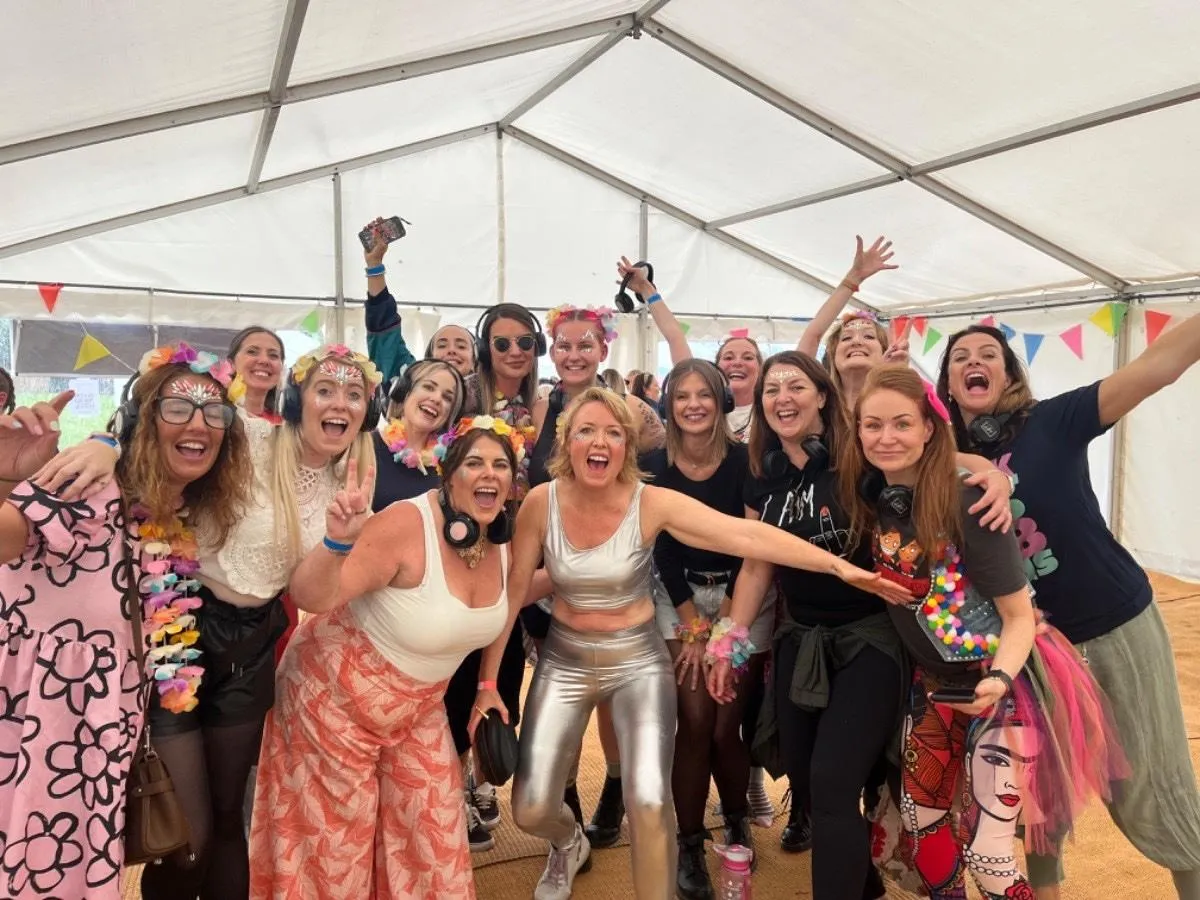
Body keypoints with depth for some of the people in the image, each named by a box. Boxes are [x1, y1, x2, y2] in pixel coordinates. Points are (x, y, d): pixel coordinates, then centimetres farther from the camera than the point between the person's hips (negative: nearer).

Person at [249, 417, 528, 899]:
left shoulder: (502, 537, -9)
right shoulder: (406, 525, -31)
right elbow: (310, 597, -35)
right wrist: (337, 543, -52)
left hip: (419, 707, 6)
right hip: (337, 697, -6)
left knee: (433, 834, 15)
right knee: (337, 836, 14)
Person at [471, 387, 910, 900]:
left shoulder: (652, 503, -17)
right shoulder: (542, 503, -13)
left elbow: (745, 535, -26)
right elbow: (511, 590, -6)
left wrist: (838, 565, -35)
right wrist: (487, 681, -3)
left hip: (638, 661, -1)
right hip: (564, 660, 2)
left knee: (649, 803, -18)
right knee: (531, 811, 2)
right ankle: (569, 844, 41)